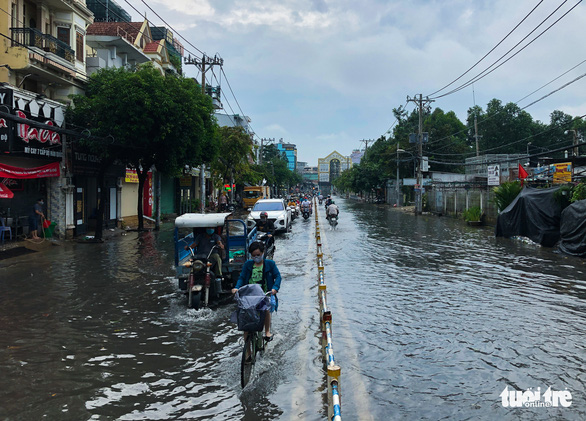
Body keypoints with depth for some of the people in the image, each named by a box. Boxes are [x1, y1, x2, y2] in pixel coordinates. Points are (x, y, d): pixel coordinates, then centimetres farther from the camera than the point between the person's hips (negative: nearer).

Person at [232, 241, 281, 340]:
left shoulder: (270, 264, 7)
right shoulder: (247, 264, 13)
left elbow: (277, 276, 3)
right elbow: (241, 277, 9)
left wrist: (275, 288, -14)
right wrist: (237, 287, -10)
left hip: (265, 294, -2)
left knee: (266, 308, -23)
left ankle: (267, 331, -4)